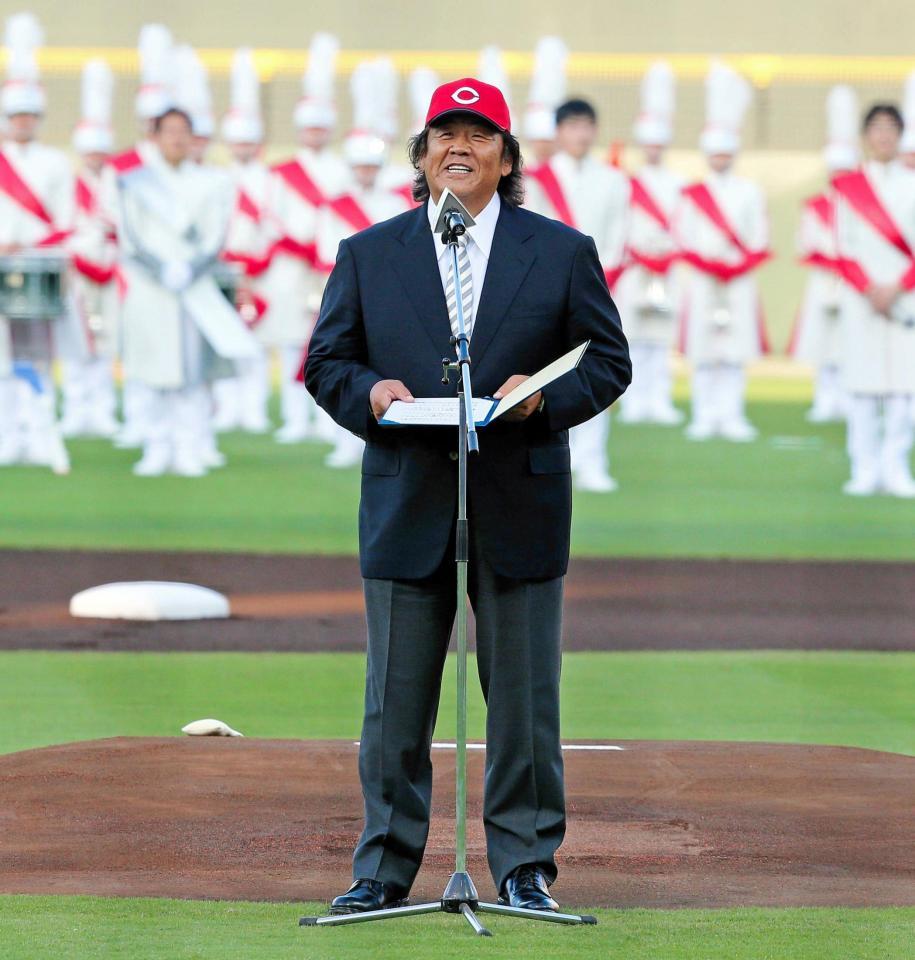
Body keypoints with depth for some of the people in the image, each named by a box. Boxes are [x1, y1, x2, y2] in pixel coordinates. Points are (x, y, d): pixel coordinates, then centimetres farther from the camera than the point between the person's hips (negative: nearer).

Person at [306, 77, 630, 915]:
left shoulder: (563, 252, 7)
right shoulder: (368, 255, 10)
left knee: (522, 697, 3)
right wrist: (368, 391, -10)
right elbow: (325, 362, 11)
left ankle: (526, 867, 13)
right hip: (406, 506, 1)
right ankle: (384, 869, 11)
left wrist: (546, 396, -11)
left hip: (520, 505, -1)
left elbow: (609, 363, 7)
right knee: (395, 703, 3)